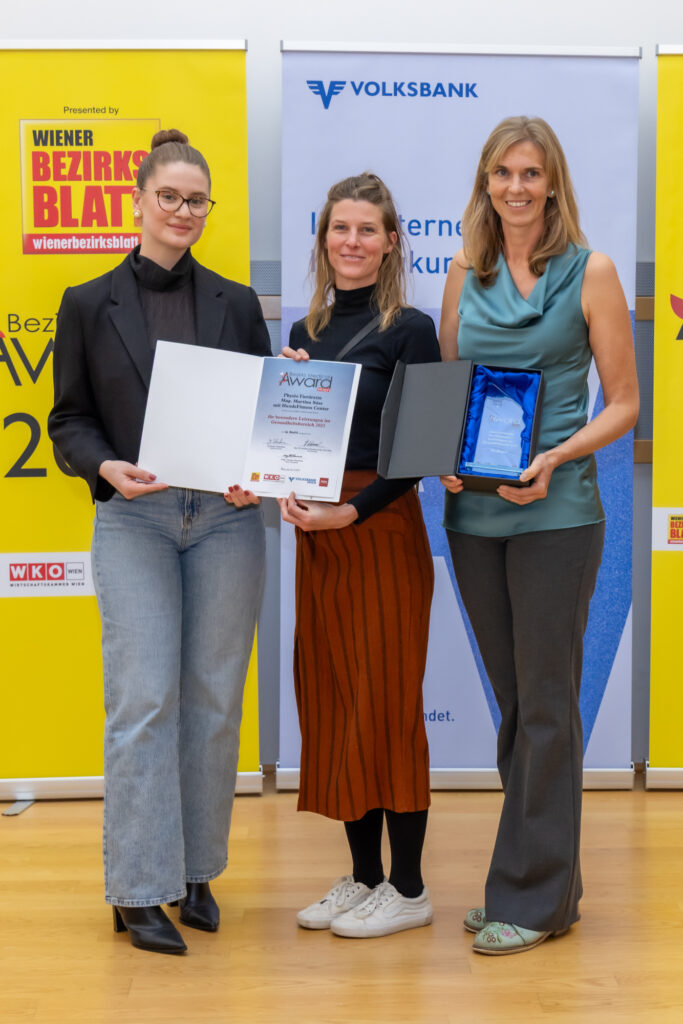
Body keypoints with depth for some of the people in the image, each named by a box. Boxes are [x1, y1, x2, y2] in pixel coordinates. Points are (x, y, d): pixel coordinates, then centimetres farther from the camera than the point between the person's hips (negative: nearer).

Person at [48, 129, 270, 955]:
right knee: (144, 697, -7)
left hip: (225, 518, 2)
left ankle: (196, 872, 19)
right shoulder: (88, 305, 6)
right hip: (133, 521, -2)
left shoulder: (236, 304, 11)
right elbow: (69, 419, 5)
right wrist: (108, 466, -15)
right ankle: (138, 890, 3)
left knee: (214, 697, 5)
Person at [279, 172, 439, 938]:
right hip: (316, 535, 7)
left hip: (383, 530, -6)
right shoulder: (304, 334, 12)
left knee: (386, 702, -1)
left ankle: (407, 888, 12)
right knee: (332, 702, 10)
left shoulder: (408, 330, -6)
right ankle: (362, 875, 23)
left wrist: (351, 512, -20)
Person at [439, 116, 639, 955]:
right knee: (511, 699, 12)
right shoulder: (465, 272, 10)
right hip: (472, 510, 5)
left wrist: (554, 459, -17)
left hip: (554, 509, -5)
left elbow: (623, 403, -2)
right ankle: (545, 879, 25)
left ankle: (534, 897, 11)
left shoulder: (590, 272, -2)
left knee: (545, 703, 0)